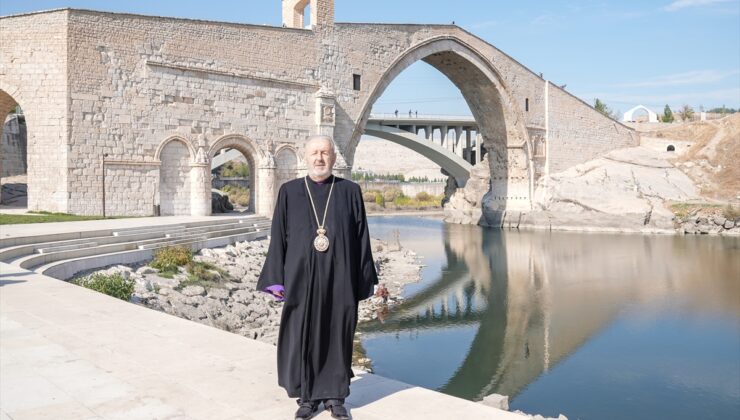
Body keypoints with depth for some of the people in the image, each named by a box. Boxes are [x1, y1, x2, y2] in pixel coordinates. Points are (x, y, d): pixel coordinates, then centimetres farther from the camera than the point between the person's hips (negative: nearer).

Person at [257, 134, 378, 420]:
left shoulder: (350, 192, 2)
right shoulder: (289, 192, 4)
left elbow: (362, 238, 2)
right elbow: (278, 238, 3)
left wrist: (363, 282, -1)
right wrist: (276, 279, -2)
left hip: (340, 280, 0)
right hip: (301, 278, 1)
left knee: (337, 336, 8)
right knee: (302, 337, 7)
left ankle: (335, 396, 24)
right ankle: (307, 396, 23)